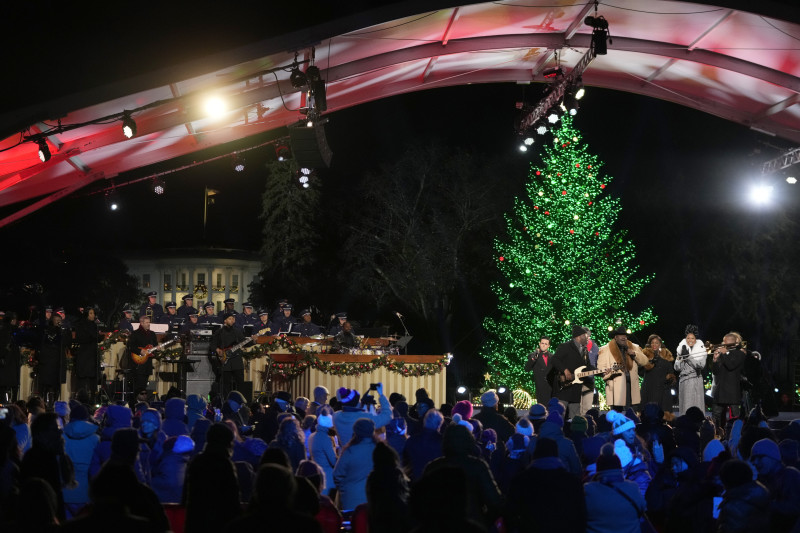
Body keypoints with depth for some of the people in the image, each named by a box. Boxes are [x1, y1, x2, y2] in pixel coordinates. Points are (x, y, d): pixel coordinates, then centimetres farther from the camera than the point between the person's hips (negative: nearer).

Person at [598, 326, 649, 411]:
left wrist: (634, 354, -6)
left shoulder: (634, 348, 17)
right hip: (616, 387, -3)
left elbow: (644, 361, 9)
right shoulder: (605, 350, 4)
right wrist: (610, 372, -19)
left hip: (632, 384, 4)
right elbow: (601, 367, 0)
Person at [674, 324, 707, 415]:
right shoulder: (682, 349, 12)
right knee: (685, 405, -2)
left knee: (696, 404, -7)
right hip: (684, 381, 2)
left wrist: (688, 357, -14)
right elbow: (677, 368, 7)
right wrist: (680, 358, -9)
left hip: (696, 381, -1)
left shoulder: (700, 349, 6)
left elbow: (701, 365, -9)